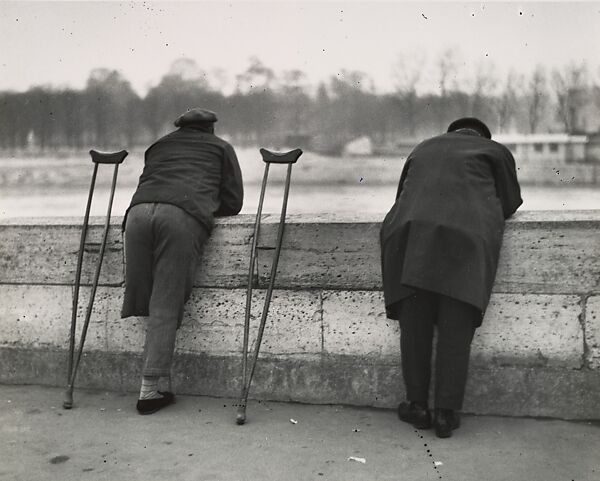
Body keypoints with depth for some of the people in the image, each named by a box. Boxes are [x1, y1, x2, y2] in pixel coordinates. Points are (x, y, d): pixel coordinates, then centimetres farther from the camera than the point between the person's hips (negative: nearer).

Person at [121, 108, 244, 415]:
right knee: (165, 307, -2)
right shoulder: (221, 148, 29)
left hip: (138, 211, 3)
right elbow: (233, 203, 24)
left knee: (140, 300, 13)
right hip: (182, 216, -3)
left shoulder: (159, 145, 38)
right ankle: (149, 390, -2)